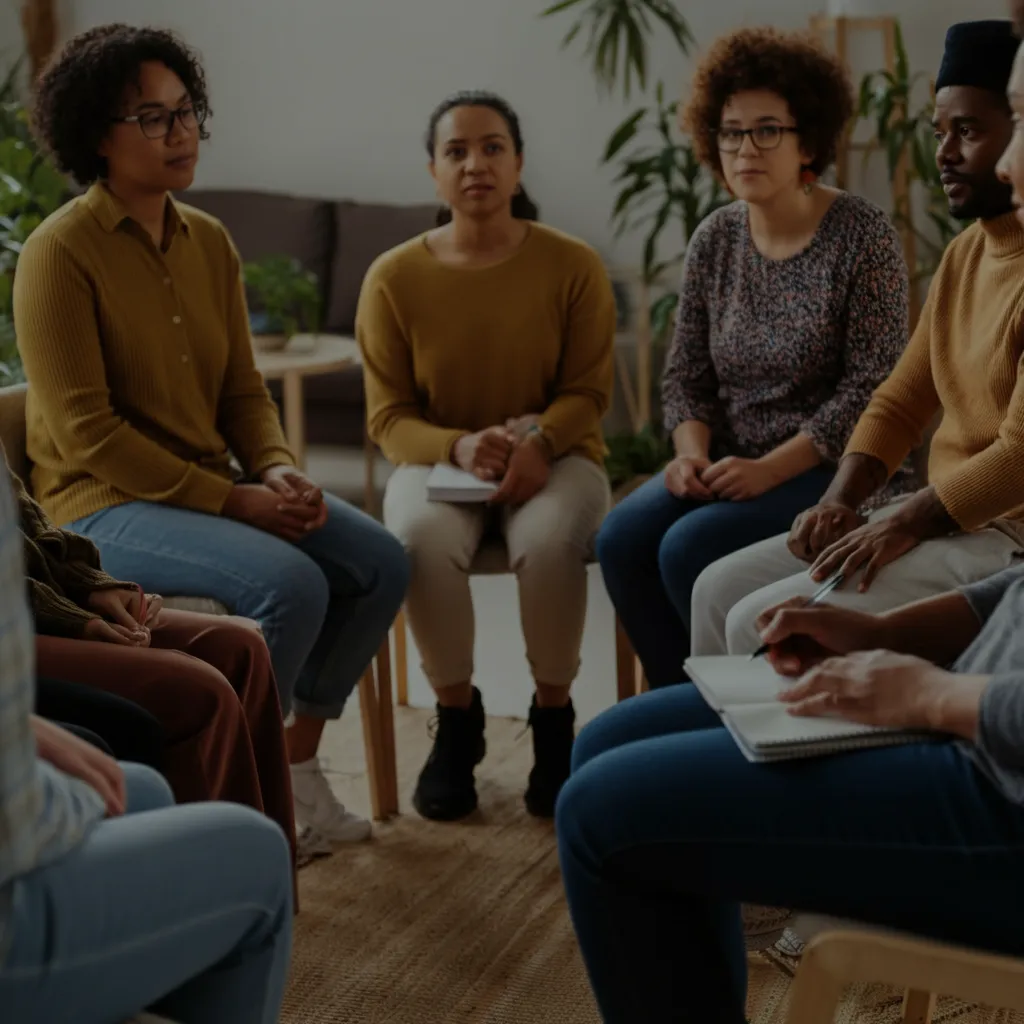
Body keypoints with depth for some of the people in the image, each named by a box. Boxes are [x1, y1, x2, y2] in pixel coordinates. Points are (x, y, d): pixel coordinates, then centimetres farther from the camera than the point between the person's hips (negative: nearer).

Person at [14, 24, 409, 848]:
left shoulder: (210, 241, 8)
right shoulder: (61, 252, -13)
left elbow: (244, 392, 11)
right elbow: (85, 432, -18)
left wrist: (279, 471, -10)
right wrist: (232, 500, -20)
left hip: (215, 488, 7)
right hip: (106, 504, -7)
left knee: (380, 562, -6)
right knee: (290, 583, -28)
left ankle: (297, 759, 8)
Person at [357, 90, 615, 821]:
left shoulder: (573, 265, -5)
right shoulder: (394, 278, -4)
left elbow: (588, 391, -3)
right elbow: (389, 416, -3)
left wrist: (537, 442, -24)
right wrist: (459, 447, -23)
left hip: (552, 455, 0)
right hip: (438, 458, 1)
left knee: (547, 539, -35)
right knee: (424, 537, -34)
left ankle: (554, 719, -9)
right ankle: (456, 718, -8)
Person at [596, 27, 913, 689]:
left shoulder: (861, 236, -10)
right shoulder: (714, 241, 6)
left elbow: (871, 386, -14)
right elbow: (687, 375, 9)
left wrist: (769, 469, -20)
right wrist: (693, 454, -11)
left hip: (831, 469, -5)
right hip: (734, 465, 6)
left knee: (690, 548, -26)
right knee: (622, 537, -18)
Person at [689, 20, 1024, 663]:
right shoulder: (966, 254, 14)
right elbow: (900, 404, 14)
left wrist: (904, 523, -20)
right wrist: (838, 502, -1)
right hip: (939, 513, 9)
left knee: (762, 624, -18)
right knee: (720, 589, 3)